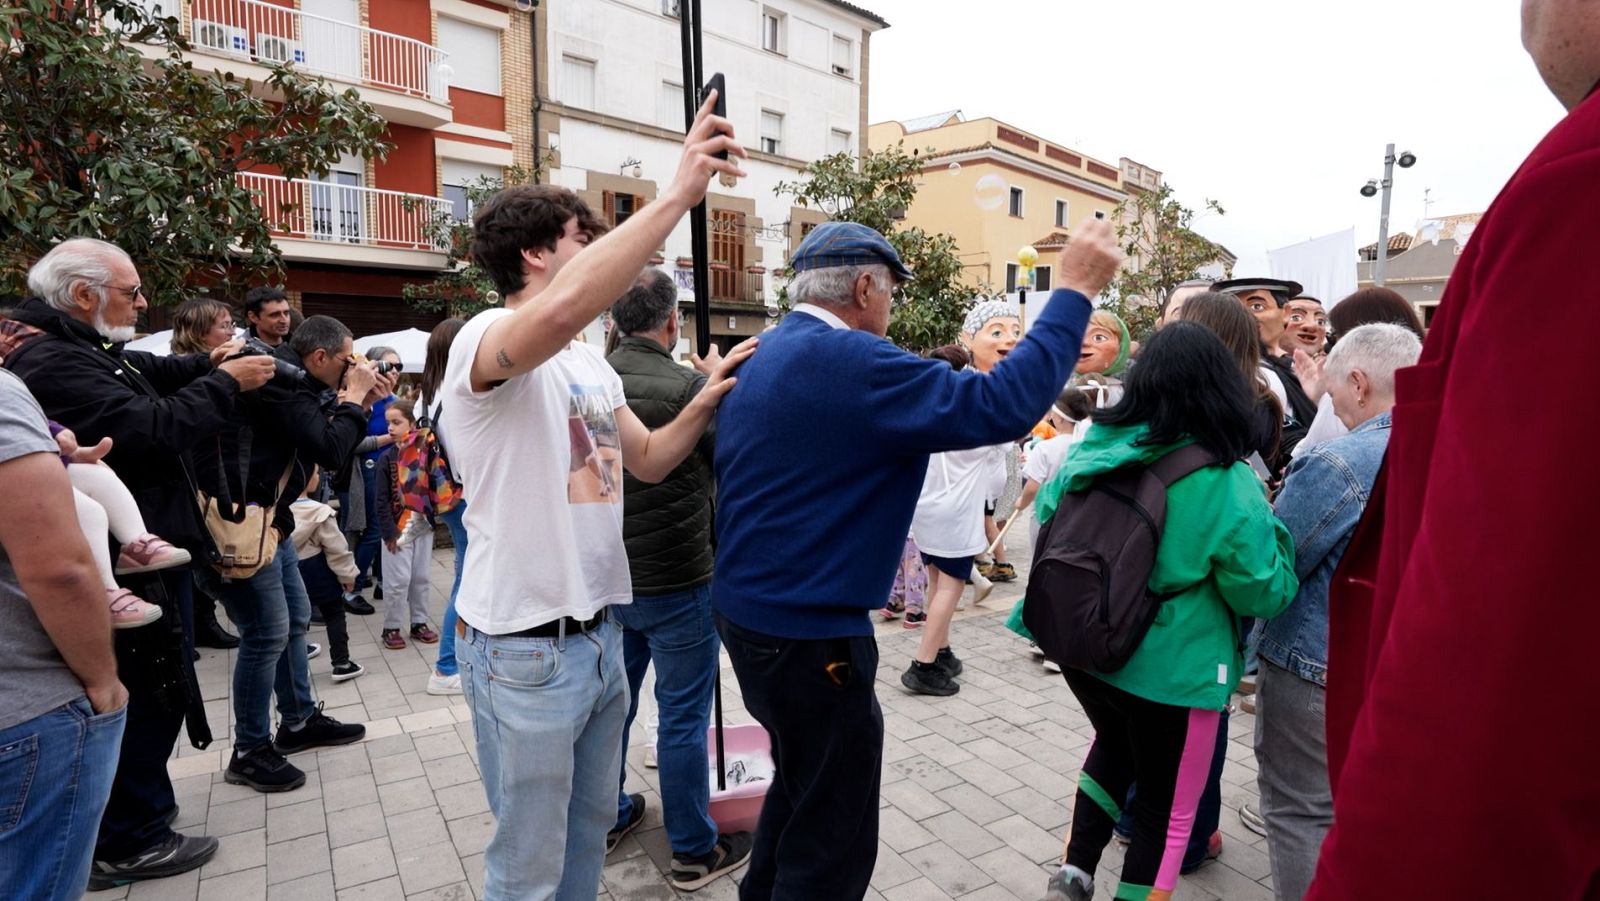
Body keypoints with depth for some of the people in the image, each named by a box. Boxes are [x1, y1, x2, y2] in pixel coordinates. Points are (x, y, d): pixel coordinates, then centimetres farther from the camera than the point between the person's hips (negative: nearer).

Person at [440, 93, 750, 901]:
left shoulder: (592, 364, 12)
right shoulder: (484, 340, -17)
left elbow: (648, 461, 15)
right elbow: (564, 309, -41)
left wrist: (705, 403, -3)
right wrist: (678, 195, -36)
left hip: (600, 631, 8)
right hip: (527, 648, -8)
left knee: (590, 829, 25)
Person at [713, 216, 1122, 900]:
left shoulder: (762, 359, 8)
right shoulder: (847, 361, -23)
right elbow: (1003, 405, -26)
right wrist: (1074, 290, -16)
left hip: (748, 609, 10)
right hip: (810, 633, -10)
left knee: (801, 783, 30)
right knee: (834, 844, 8)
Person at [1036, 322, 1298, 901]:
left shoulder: (1095, 446, -5)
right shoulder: (1227, 484, -19)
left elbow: (1046, 513, 9)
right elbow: (1265, 593, -12)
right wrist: (1270, 527, 3)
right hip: (1171, 670, -5)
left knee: (1114, 746, 31)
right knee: (1168, 807, 17)